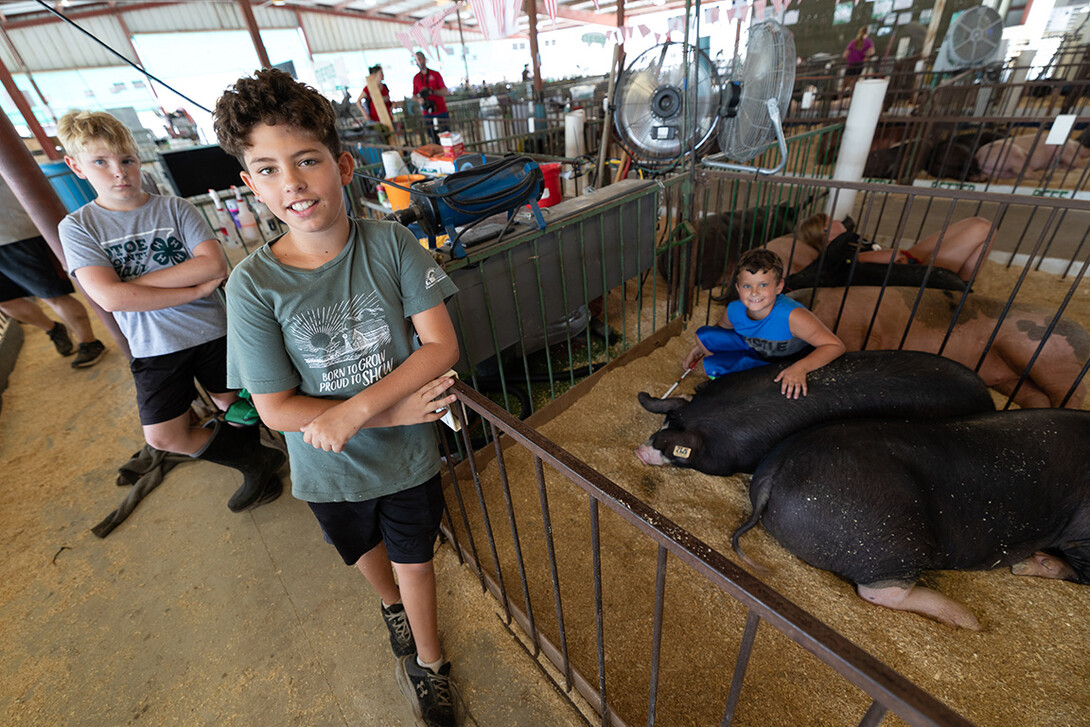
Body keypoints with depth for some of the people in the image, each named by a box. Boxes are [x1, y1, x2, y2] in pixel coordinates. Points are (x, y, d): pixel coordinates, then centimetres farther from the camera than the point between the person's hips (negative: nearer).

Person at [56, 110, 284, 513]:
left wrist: (134, 282, -17)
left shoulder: (175, 208, -3)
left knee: (234, 406, 12)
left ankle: (253, 466, 40)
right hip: (155, 348, 1)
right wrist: (196, 288, -19)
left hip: (211, 332, -1)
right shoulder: (78, 227, -2)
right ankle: (259, 464, 18)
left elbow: (215, 265, -17)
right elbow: (111, 298, -16)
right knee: (165, 437, 0)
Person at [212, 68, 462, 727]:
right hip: (331, 470, 1)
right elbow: (277, 409, -16)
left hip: (408, 454, -1)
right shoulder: (254, 284, -18)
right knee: (365, 551, 30)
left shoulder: (391, 243, -17)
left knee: (414, 562, 20)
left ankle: (428, 663, 51)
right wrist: (393, 412, -23)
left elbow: (442, 344, -20)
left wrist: (355, 410, -28)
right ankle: (390, 602, 66)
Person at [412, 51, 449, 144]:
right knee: (434, 139, 2)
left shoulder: (435, 74, 4)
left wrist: (432, 91, -18)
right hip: (428, 114, 2)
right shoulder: (416, 78, 12)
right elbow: (414, 96, 16)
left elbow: (445, 92, -3)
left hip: (441, 112, -2)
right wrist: (419, 99, -8)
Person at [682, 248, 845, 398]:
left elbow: (836, 346, -35)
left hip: (791, 360, -4)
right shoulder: (734, 310, -21)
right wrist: (698, 349, 8)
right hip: (754, 349, 5)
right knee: (704, 335, -9)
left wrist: (800, 367, -50)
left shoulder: (792, 316, -39)